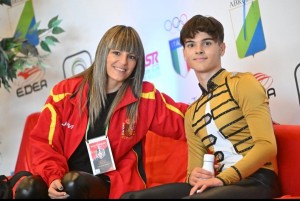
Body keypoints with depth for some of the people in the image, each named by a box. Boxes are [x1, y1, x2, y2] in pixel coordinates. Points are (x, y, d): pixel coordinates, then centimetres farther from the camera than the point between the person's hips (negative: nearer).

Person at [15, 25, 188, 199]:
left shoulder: (144, 97, 2)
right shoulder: (66, 92, 1)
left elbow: (181, 122, 9)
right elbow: (44, 142, 1)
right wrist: (54, 177, -16)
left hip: (114, 184, -1)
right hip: (65, 181, 1)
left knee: (74, 184, -34)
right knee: (29, 191, -31)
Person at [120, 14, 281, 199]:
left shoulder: (243, 83, 1)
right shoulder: (192, 113, 20)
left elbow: (267, 146, -11)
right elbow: (196, 168, 16)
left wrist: (222, 178, -20)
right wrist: (193, 176, -8)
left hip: (256, 181, -6)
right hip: (220, 183, 6)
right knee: (131, 197, -10)